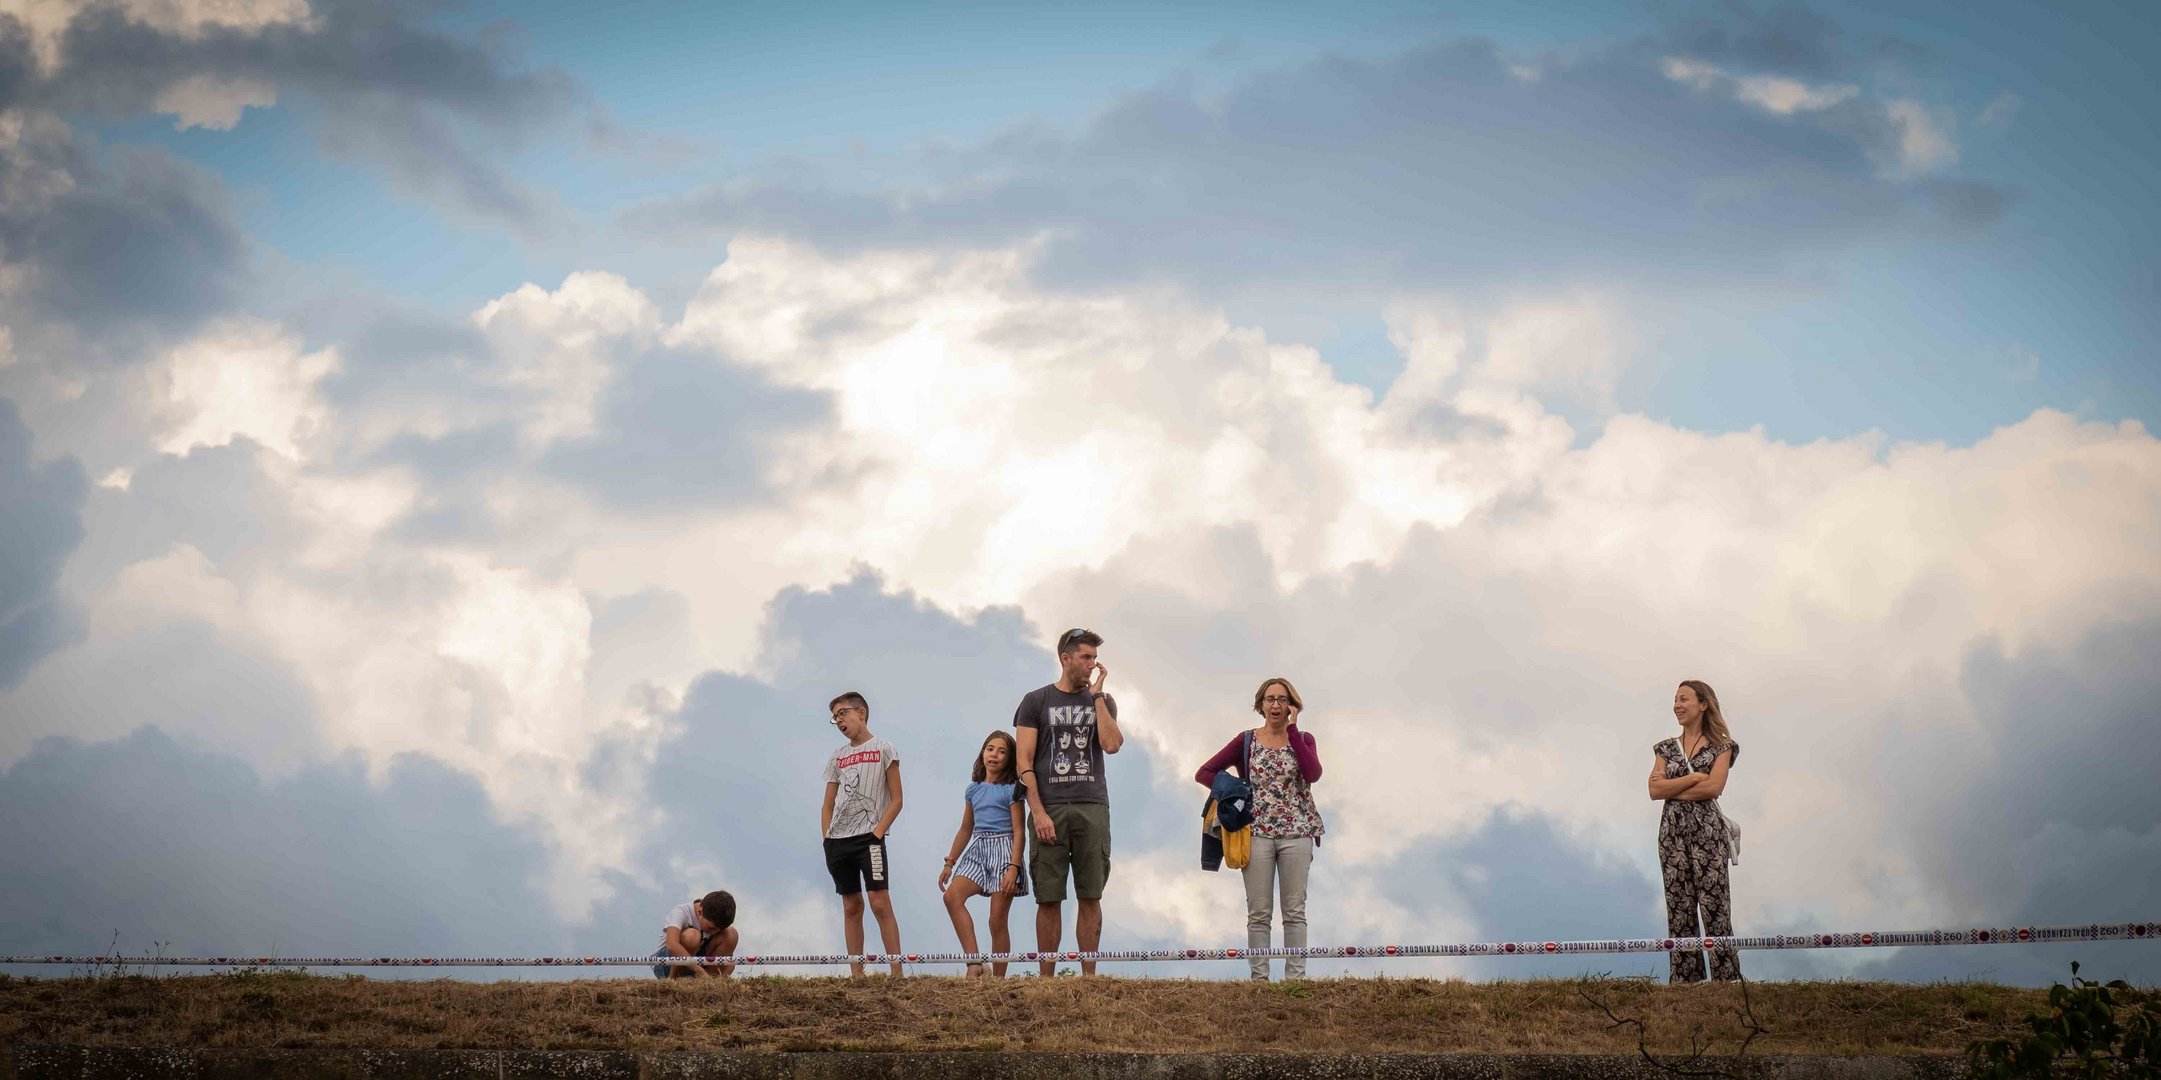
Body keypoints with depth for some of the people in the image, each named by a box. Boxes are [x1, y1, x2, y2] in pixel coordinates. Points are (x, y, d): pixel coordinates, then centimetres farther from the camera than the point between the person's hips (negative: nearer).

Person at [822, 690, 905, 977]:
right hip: (838, 840, 6)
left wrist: (877, 832, -12)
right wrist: (826, 839, 4)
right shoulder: (837, 757, 17)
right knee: (851, 906, 6)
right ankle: (857, 975, 7)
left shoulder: (883, 749, 3)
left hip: (868, 837, -6)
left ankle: (897, 972, -15)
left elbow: (896, 800, -1)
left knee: (879, 902, -13)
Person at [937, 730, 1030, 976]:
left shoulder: (1011, 789, -1)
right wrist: (949, 863, 19)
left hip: (1003, 849, -5)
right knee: (952, 896, -22)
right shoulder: (973, 789, 15)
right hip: (978, 849, 5)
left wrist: (1013, 868, -17)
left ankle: (998, 980, -1)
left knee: (998, 921, -6)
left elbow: (1019, 831, -7)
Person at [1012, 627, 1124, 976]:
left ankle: (1089, 976, 4)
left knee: (1090, 897, 1)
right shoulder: (1036, 701, 7)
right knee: (1049, 899, -3)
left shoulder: (1102, 701, 14)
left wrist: (1097, 695, -1)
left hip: (1092, 807, 2)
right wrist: (1038, 812, -10)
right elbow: (1024, 763, 1)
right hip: (1050, 809, -2)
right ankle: (1046, 979, 1)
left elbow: (1112, 744, -5)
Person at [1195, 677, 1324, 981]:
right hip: (1257, 832, 0)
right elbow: (1204, 773, 8)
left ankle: (1295, 977, 2)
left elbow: (1312, 774, -13)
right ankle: (1259, 978, 2)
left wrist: (1292, 730, -10)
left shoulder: (1303, 739, 8)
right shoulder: (1246, 741, 7)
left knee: (1295, 912, 1)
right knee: (1259, 913, 0)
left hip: (1296, 833, 0)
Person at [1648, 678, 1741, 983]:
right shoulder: (1666, 748, 13)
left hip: (1707, 831, -4)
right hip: (1673, 832, 4)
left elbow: (1713, 787, -12)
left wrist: (1672, 787, -7)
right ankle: (1684, 981, 4)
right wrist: (1694, 777, -9)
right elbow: (1655, 790, -1)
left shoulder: (1720, 747, 3)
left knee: (1714, 907, -8)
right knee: (1679, 910, 3)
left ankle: (1726, 979, -8)